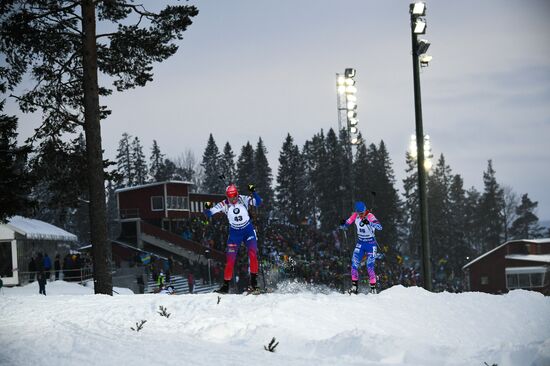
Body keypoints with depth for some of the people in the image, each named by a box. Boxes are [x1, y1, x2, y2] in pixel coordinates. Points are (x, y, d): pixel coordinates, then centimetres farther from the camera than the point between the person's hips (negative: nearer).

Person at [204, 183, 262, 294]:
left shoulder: (244, 199, -13)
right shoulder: (224, 204, -12)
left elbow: (258, 202, -24)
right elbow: (209, 213, -12)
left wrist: (253, 192, -40)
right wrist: (207, 208, -34)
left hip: (248, 231, -1)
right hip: (234, 233, 1)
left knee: (253, 254, -19)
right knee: (230, 259, -2)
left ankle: (254, 282, -11)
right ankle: (225, 285, 8)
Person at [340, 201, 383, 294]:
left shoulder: (370, 216, -20)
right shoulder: (355, 216, -5)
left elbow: (379, 227, -34)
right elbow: (345, 226, 0)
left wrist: (369, 223, -50)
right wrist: (343, 223, -24)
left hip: (371, 244, -4)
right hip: (360, 243, 4)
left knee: (370, 266, -11)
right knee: (354, 264, -9)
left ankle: (373, 288, 0)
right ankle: (354, 286, -1)